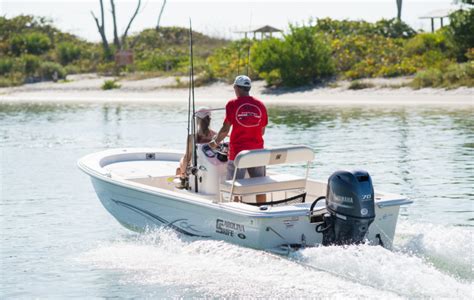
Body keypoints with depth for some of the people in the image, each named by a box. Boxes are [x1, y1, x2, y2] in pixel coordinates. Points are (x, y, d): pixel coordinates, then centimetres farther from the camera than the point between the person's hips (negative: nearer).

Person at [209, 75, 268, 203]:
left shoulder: (232, 104, -5)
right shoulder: (260, 105, 5)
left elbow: (225, 129, -5)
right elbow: (262, 131, 10)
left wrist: (215, 142, 10)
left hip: (237, 151, -3)